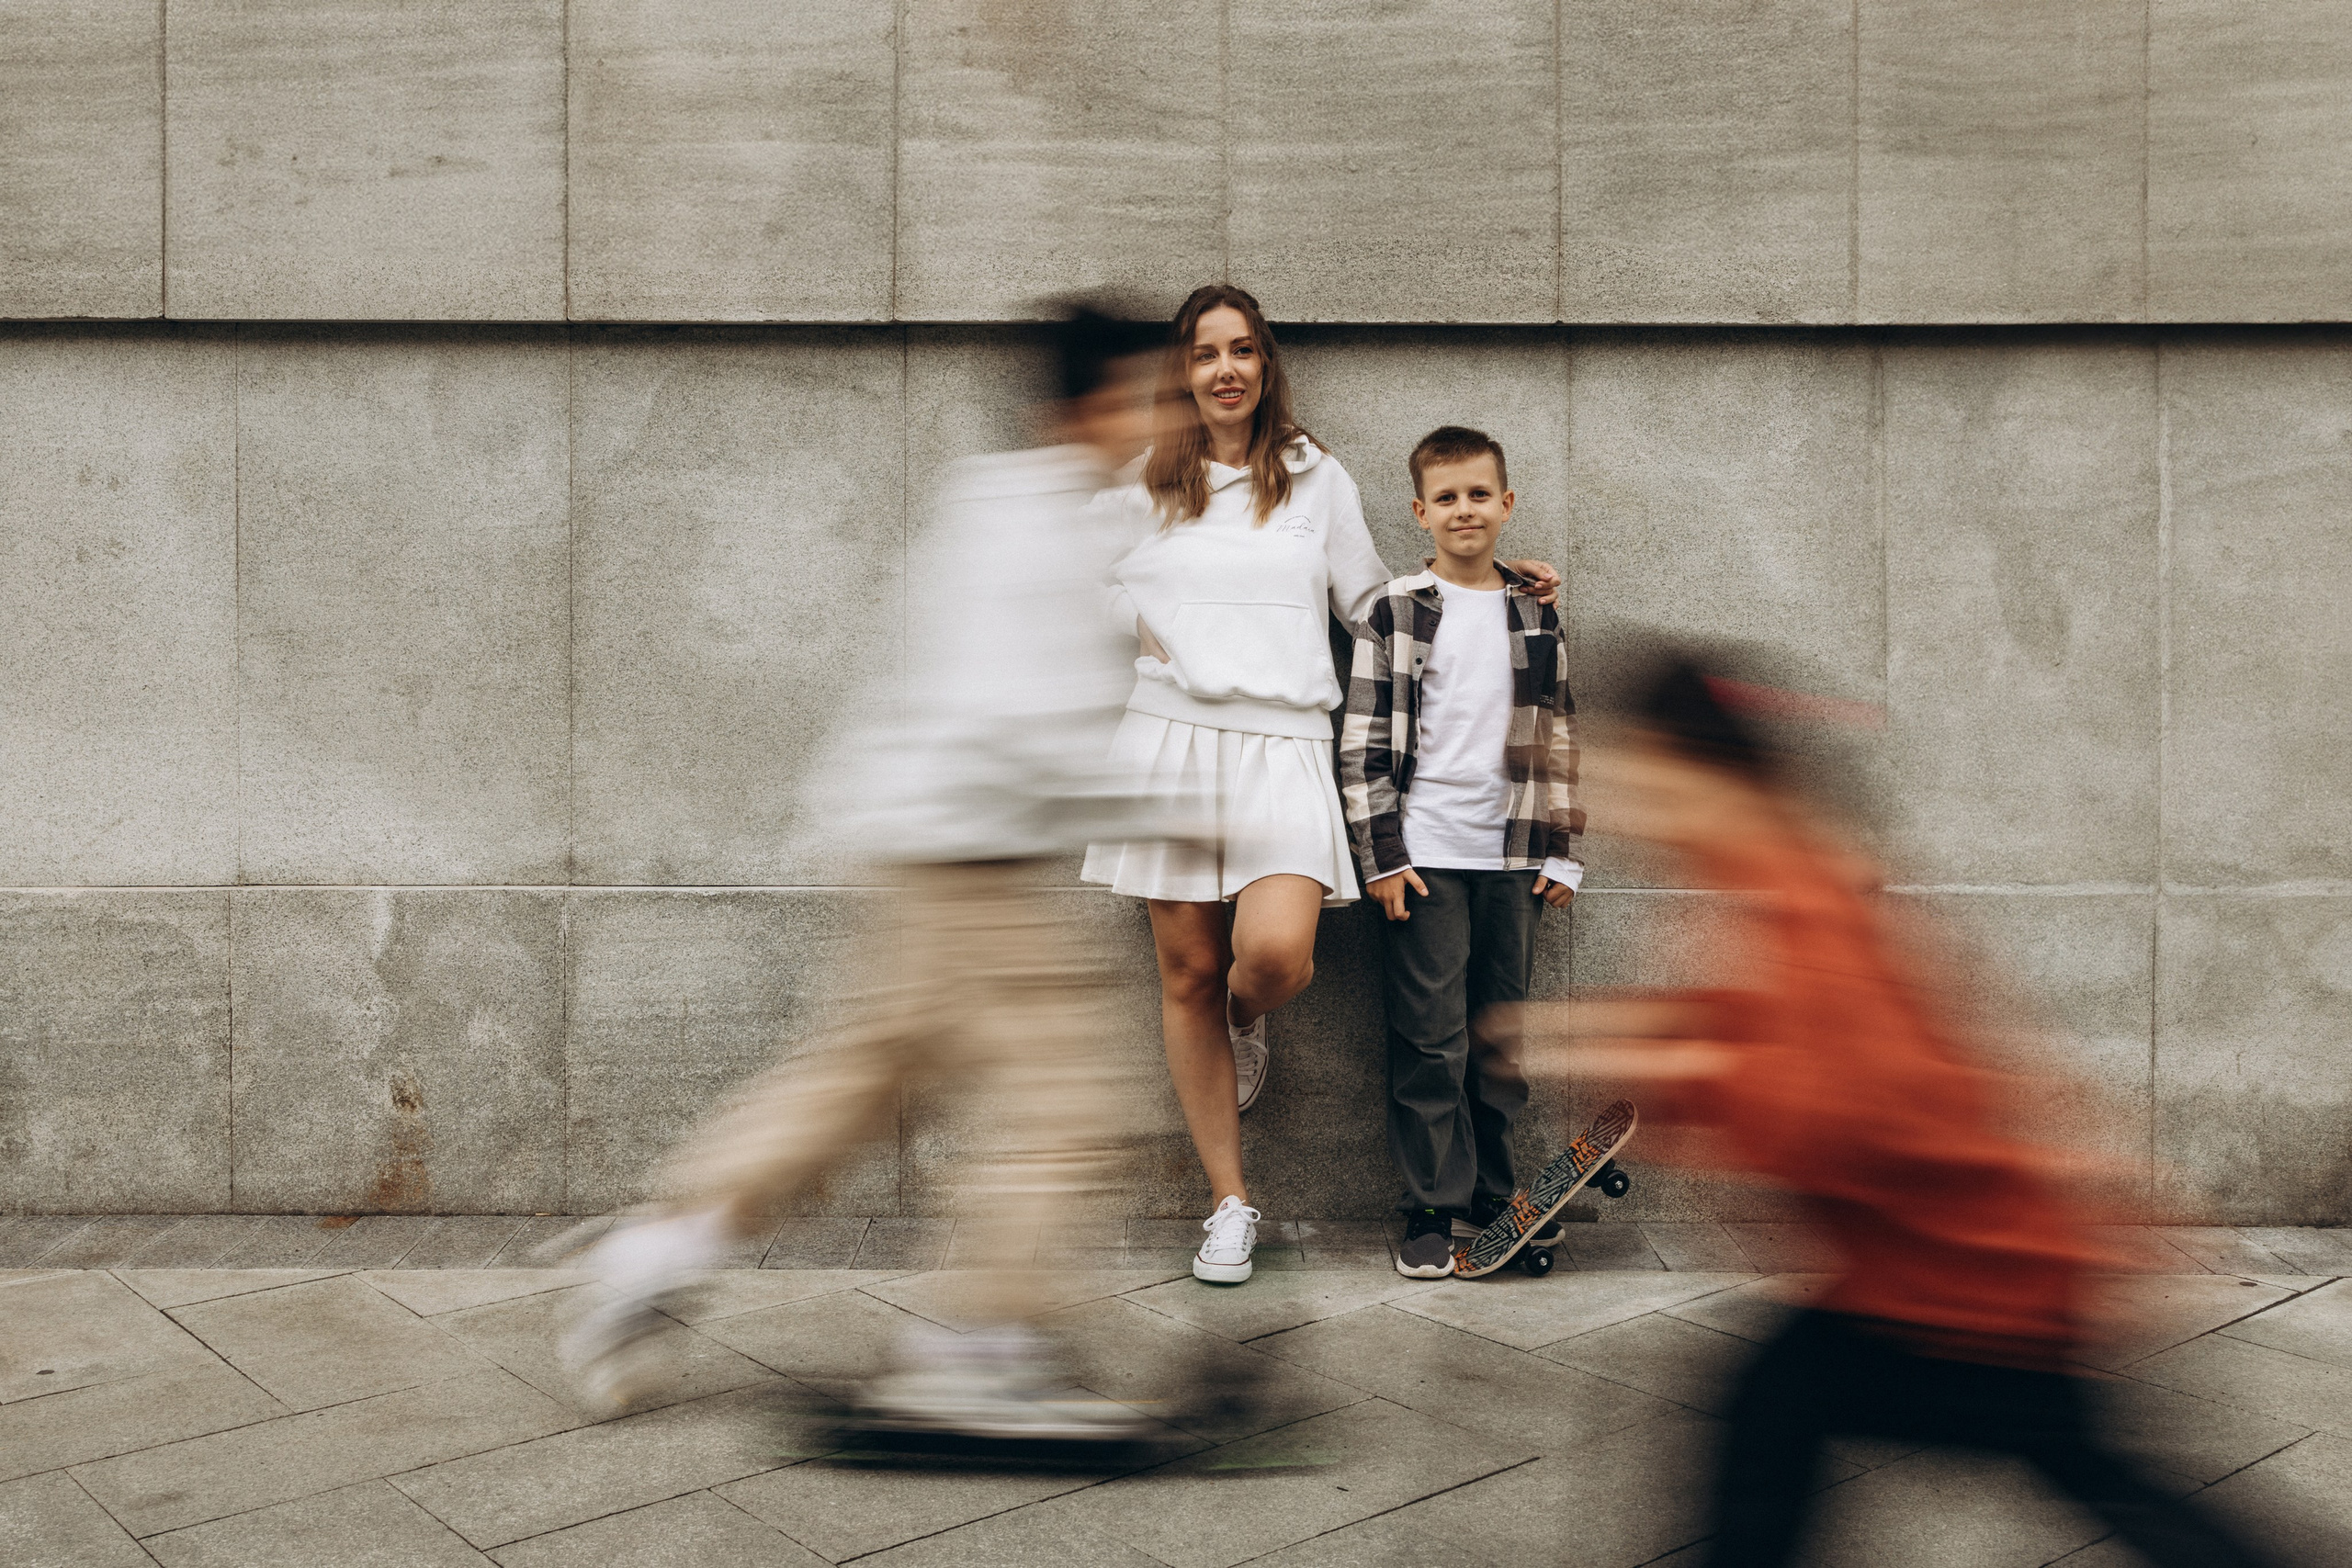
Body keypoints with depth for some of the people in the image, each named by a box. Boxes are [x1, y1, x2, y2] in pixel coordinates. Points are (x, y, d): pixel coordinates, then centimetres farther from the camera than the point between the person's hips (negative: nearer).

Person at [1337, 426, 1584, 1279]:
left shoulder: (1536, 615, 10)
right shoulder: (1395, 610, 0)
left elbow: (1560, 740, 13)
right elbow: (1363, 741, -2)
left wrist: (1563, 854, 8)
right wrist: (1381, 854, -7)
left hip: (1511, 857, 3)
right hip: (1424, 856, -3)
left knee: (1501, 1040, 10)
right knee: (1430, 1041, -1)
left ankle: (1490, 1192, 24)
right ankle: (1431, 1209, 9)